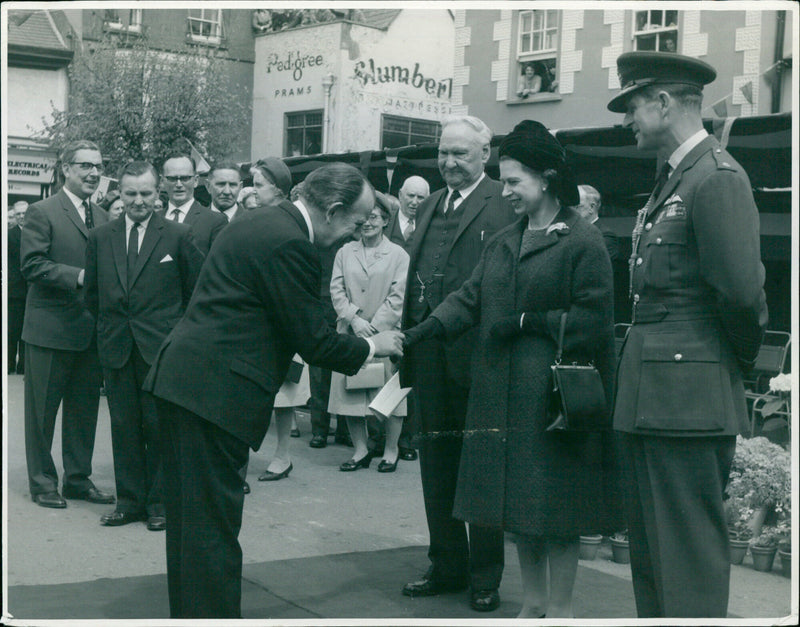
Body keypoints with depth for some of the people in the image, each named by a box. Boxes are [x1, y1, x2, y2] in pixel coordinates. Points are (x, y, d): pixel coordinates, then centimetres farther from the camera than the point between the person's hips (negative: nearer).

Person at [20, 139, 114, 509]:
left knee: (84, 409, 13)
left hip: (91, 330, 6)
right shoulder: (42, 213, -7)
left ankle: (78, 479, 25)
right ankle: (42, 483, 16)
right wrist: (77, 277, -23)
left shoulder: (103, 218, 13)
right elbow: (32, 265, -15)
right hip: (51, 328, -6)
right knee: (42, 409, 5)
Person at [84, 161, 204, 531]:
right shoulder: (100, 238, 8)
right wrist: (111, 324, 14)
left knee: (160, 425, 0)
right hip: (116, 347, 3)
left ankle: (159, 501, 12)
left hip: (161, 347, -3)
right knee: (123, 425, 7)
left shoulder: (178, 236, -1)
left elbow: (198, 289, 5)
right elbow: (92, 294, 17)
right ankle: (130, 500, 18)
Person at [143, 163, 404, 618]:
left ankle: (190, 613, 30)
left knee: (191, 520, 18)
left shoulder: (262, 223, 14)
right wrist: (372, 347, 2)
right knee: (214, 526, -3)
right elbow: (312, 339, -13)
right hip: (213, 391, -10)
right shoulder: (289, 244, -17)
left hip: (182, 381, 10)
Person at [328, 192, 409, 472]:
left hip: (386, 333, -2)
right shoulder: (345, 252, 10)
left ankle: (391, 450, 12)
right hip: (350, 334, 3)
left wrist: (374, 327, -11)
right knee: (350, 392, 3)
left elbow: (398, 297, -3)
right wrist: (354, 319, -10)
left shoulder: (398, 255, 2)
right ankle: (361, 449, 15)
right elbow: (336, 289, 5)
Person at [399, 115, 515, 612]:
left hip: (475, 353, -7)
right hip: (431, 356, 7)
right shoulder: (430, 206, 17)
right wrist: (409, 338, 11)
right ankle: (447, 565, 29)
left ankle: (486, 574, 16)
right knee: (437, 461, 15)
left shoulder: (504, 205, -7)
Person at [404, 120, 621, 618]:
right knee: (520, 500, 12)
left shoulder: (583, 243, -7)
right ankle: (533, 603, 25)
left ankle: (560, 608, 12)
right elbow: (470, 298, 7)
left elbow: (592, 319, -11)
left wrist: (528, 322, -13)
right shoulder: (505, 241, 14)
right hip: (507, 394, 7)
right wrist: (422, 331, -7)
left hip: (553, 391, -7)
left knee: (553, 500, -1)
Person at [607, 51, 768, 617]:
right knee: (649, 552, 17)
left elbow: (741, 290, -19)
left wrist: (743, 358, -3)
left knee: (690, 559, -3)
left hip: (689, 397, -10)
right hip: (650, 400, 10)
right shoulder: (670, 181, 17)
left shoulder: (718, 178, -13)